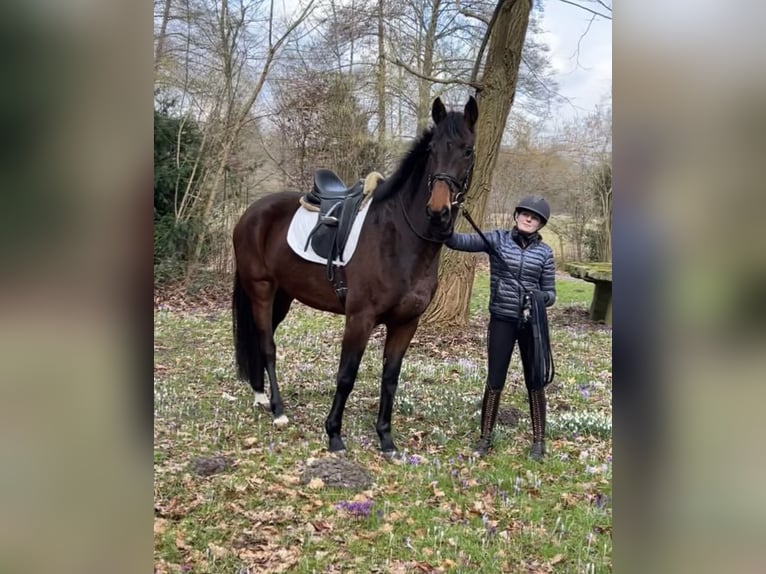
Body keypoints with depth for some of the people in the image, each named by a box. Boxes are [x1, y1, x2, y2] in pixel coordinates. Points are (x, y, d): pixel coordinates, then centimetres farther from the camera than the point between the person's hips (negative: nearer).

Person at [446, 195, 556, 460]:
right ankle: (485, 437, 22)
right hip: (502, 321, -1)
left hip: (532, 322, 1)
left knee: (535, 382, 10)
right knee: (495, 382, 6)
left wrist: (541, 296, -20)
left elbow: (550, 293, 3)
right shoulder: (497, 239, -3)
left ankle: (539, 440, 24)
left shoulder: (545, 252, 0)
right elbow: (458, 242, -13)